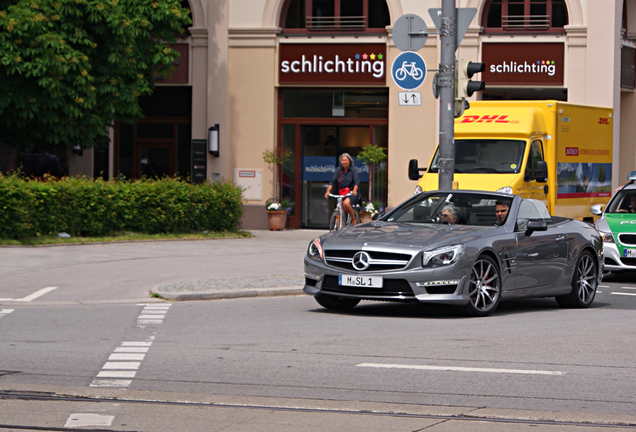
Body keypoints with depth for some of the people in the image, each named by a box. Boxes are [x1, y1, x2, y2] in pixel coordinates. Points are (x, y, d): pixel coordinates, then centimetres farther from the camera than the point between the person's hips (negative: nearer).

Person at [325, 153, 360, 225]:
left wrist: (354, 190, -34)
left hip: (351, 194, -4)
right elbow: (332, 181, -3)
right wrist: (328, 191, -19)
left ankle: (353, 219, -13)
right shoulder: (338, 170, 6)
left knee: (346, 203, -34)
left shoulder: (354, 170, -2)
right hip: (340, 194, 4)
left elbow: (357, 181, -15)